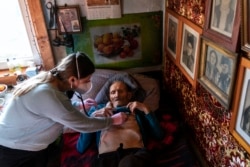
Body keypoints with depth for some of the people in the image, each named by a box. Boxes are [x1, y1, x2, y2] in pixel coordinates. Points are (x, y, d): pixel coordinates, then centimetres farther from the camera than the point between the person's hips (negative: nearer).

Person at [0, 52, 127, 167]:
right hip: (13, 151, -7)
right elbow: (82, 124, -26)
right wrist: (113, 120, -13)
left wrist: (79, 106, 0)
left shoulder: (49, 79, -10)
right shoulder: (49, 95, -35)